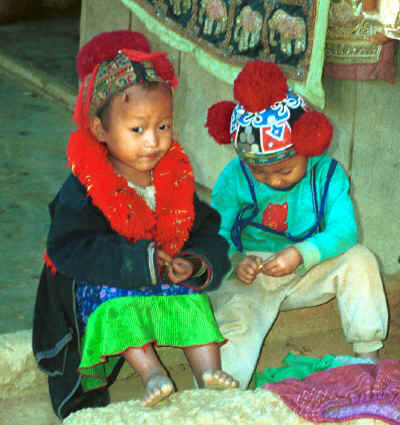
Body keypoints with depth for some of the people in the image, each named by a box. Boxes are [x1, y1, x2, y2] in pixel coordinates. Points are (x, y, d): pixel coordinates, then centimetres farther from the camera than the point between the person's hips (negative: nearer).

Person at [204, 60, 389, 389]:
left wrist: (302, 254, -32)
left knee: (360, 259, -19)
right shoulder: (234, 178, -11)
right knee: (236, 315, -31)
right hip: (251, 279, -2)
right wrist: (235, 262, -30)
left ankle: (368, 353, -10)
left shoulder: (327, 173, -10)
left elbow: (343, 231, -16)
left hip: (307, 274, 2)